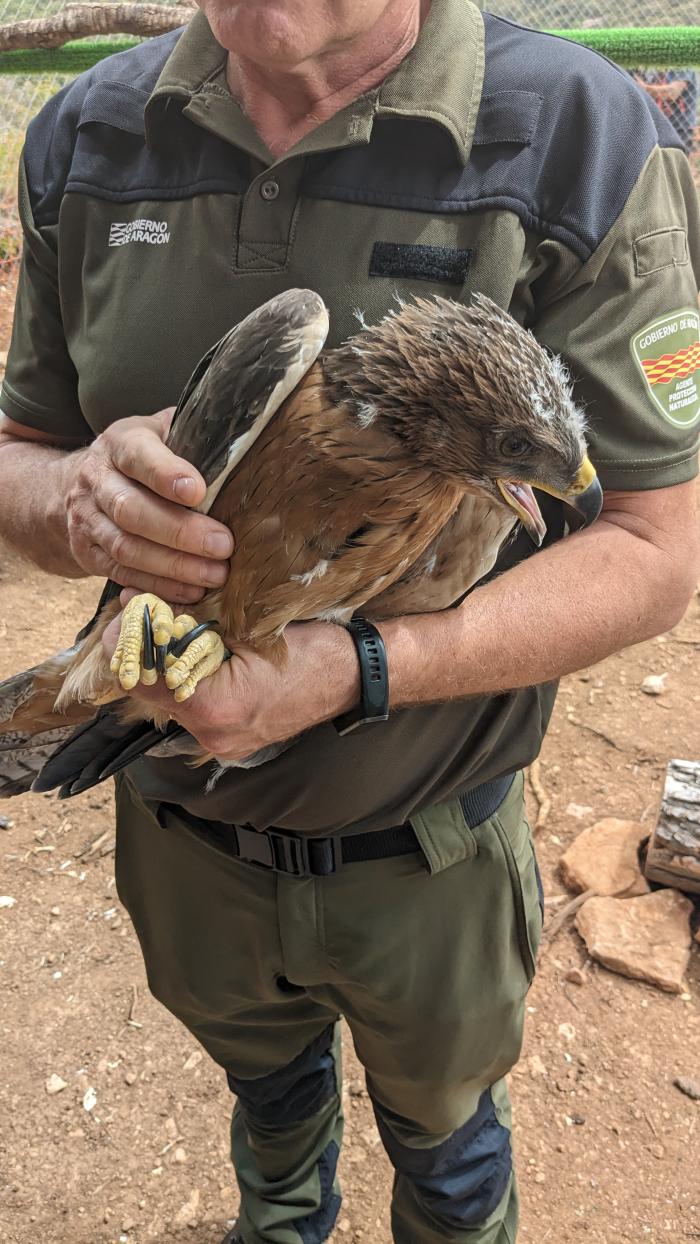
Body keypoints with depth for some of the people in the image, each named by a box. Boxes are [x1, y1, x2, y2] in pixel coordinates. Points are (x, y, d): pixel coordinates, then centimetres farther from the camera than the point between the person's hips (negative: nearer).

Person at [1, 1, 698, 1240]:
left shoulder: (586, 143, -19)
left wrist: (355, 671, -34)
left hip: (427, 857, -3)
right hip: (182, 828, 4)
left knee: (440, 1132, 29)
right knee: (264, 1078, 36)